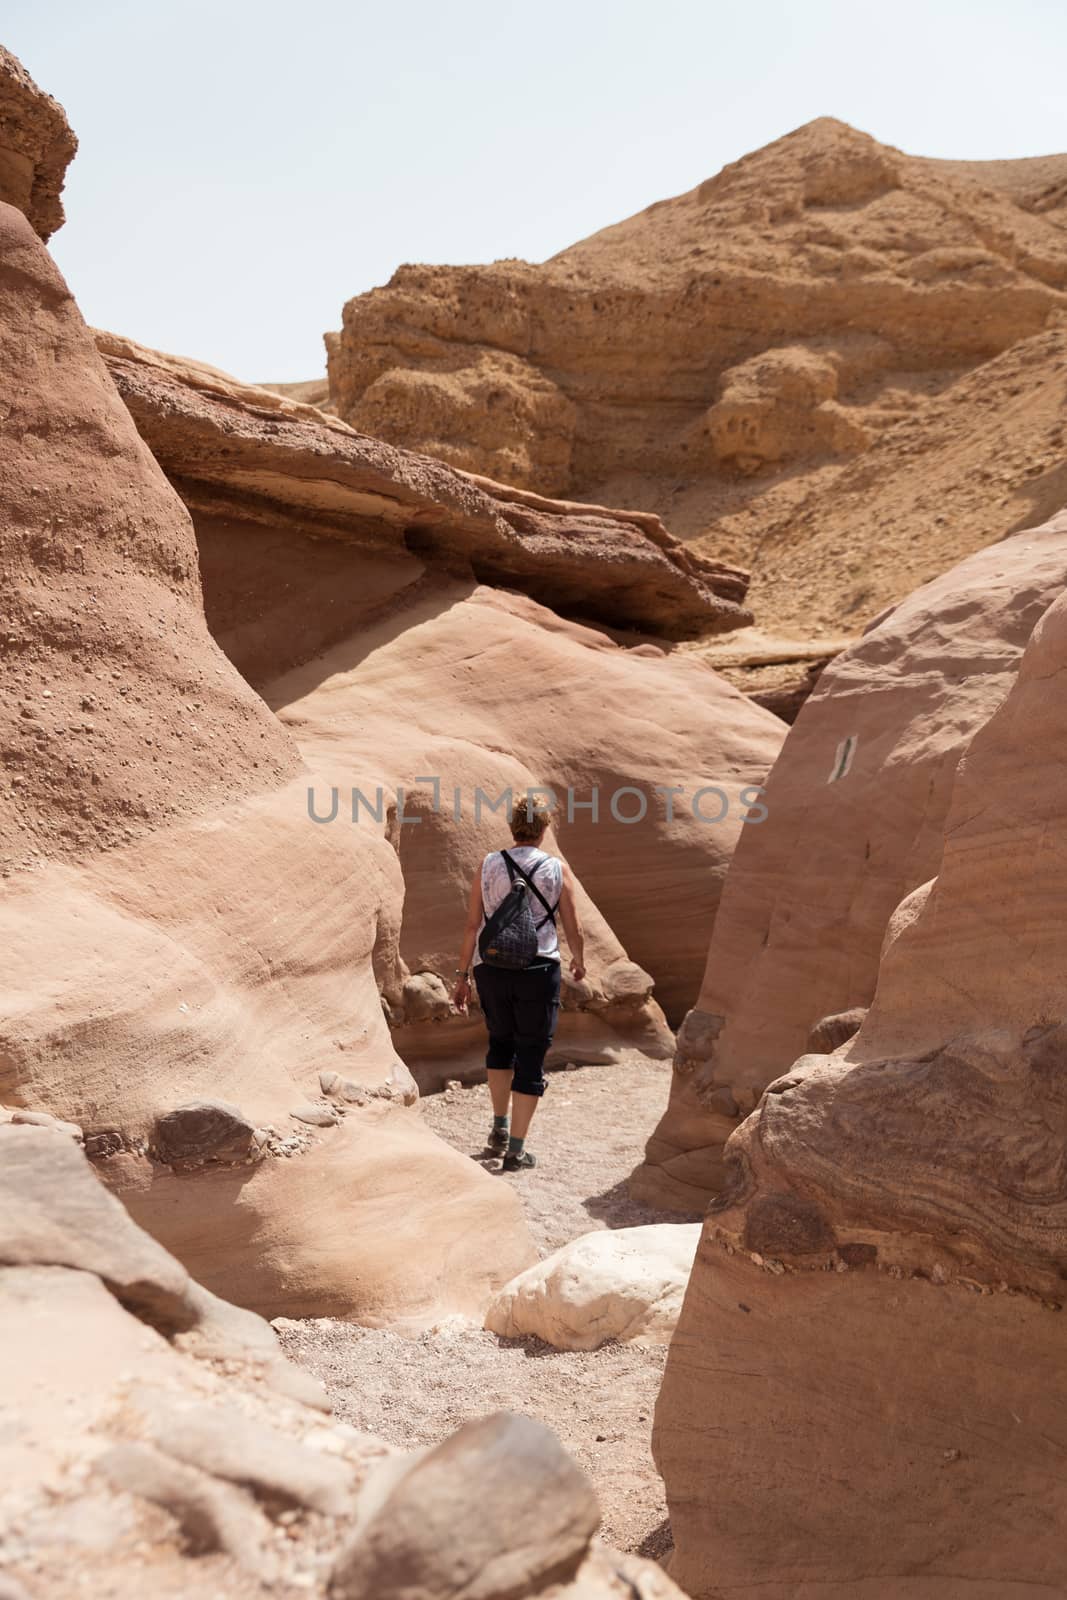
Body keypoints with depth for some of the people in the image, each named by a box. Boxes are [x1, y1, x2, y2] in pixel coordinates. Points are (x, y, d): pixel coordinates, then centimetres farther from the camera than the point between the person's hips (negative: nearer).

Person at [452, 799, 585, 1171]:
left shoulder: (489, 865, 3)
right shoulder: (557, 869, -1)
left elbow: (472, 926, 1)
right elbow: (574, 931, 2)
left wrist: (462, 976, 9)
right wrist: (579, 961, 23)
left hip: (491, 967, 3)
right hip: (538, 970, -2)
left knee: (501, 1041, 27)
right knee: (531, 1058, 7)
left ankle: (500, 1127, 28)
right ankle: (516, 1150, 10)